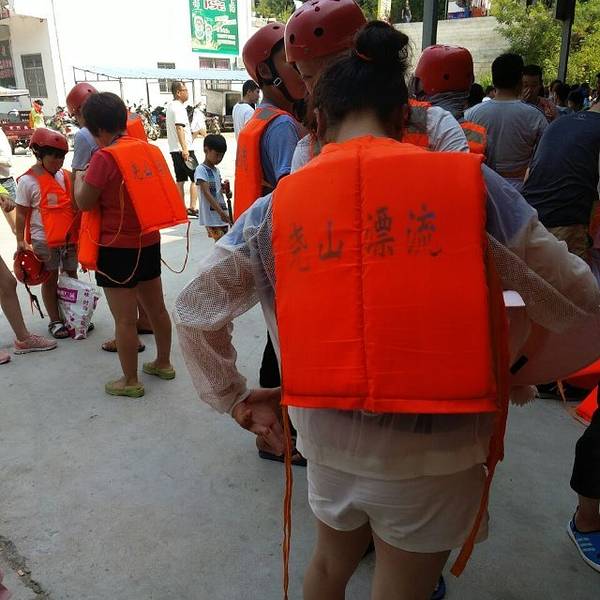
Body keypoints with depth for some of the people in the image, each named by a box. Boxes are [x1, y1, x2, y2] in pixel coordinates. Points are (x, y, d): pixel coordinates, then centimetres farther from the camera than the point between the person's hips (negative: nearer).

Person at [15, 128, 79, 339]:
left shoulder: (66, 176, 4)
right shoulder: (28, 181, -9)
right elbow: (21, 214, -6)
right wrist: (20, 241, -11)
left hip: (69, 239, 5)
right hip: (44, 241, -4)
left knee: (71, 277, 13)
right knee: (50, 280, 7)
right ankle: (55, 321, 18)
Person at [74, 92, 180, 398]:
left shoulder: (105, 157, -16)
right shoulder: (148, 149, 5)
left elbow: (84, 203, -11)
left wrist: (79, 177, 9)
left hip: (117, 247, -7)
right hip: (149, 242, 7)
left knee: (125, 318, 3)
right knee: (156, 307, 17)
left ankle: (130, 381, 15)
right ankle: (163, 363, 32)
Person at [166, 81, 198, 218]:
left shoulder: (170, 106, 18)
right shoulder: (179, 108, -12)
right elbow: (179, 128, -22)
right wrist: (184, 149, -28)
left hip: (174, 149, 9)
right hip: (184, 149, -9)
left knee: (180, 180, 10)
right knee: (196, 178, -5)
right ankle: (193, 208, -8)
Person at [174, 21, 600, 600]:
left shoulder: (274, 207, -5)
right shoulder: (469, 181, -9)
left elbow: (193, 309, -4)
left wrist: (236, 399, 6)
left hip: (328, 436, 2)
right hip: (432, 446, -2)